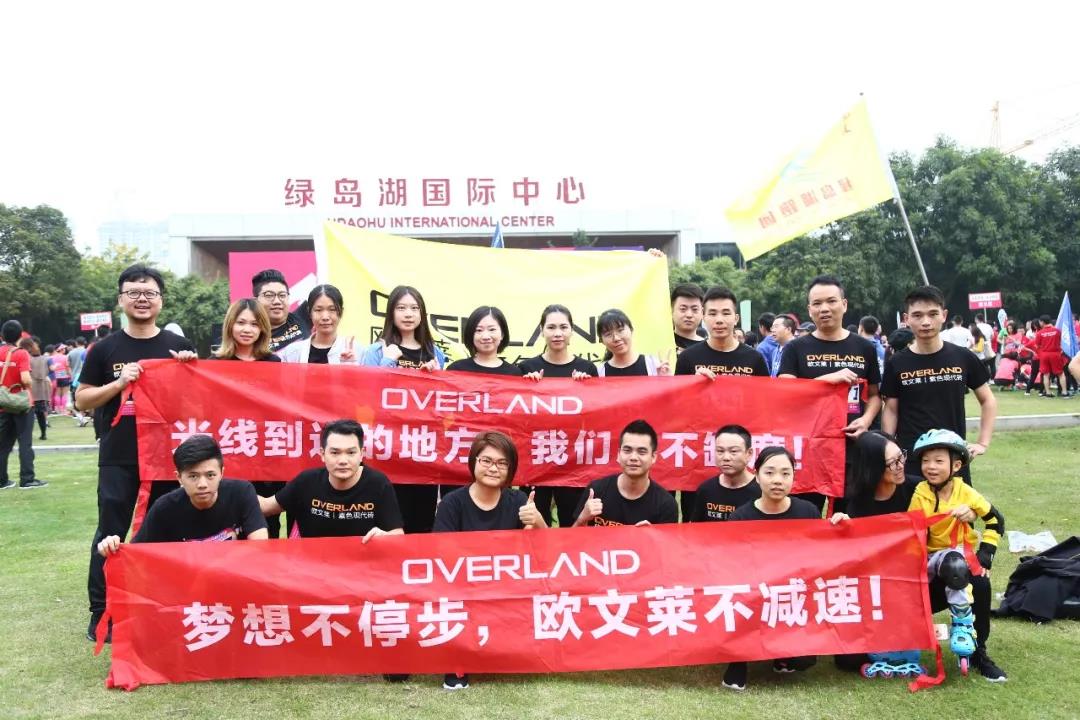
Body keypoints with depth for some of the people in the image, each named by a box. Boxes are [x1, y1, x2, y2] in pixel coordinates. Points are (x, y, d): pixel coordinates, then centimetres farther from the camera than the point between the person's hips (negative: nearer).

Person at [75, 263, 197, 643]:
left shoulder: (179, 347, 4)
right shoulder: (105, 349, 2)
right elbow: (82, 400, 2)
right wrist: (118, 384, -14)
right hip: (118, 459, -1)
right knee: (110, 534, 3)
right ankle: (100, 612, 14)